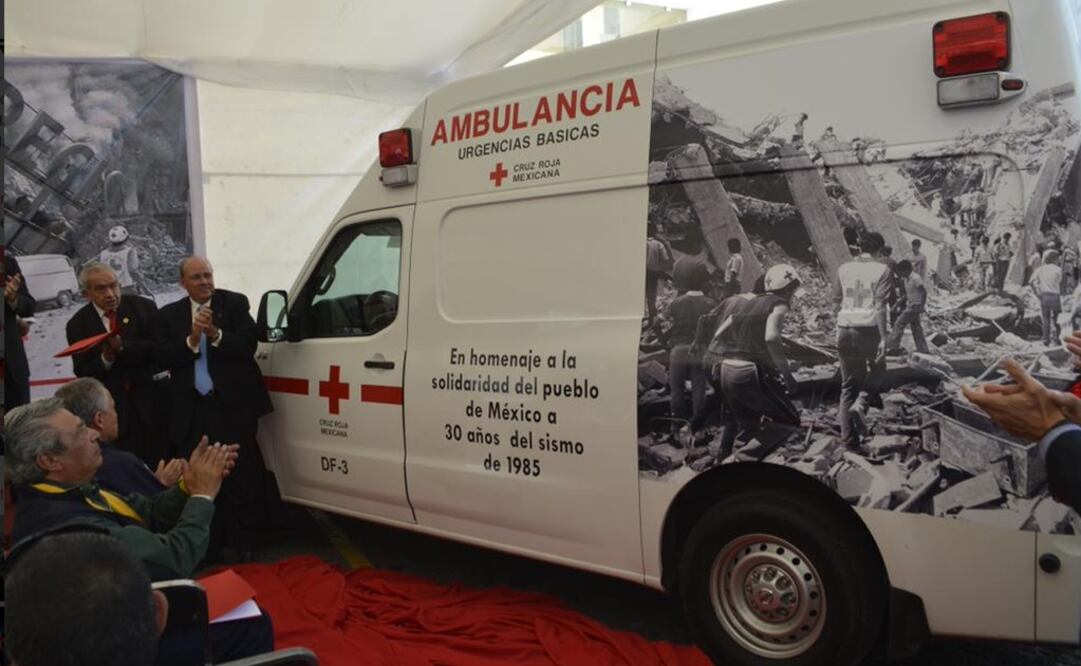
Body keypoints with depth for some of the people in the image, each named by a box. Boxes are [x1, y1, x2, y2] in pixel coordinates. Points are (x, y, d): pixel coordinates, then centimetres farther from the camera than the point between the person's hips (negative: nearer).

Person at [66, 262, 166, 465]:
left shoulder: (144, 308, 2)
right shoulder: (78, 324, 3)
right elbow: (83, 373, 0)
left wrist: (123, 347, -21)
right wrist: (105, 359, -19)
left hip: (150, 403, 0)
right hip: (112, 411, 0)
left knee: (158, 464, 1)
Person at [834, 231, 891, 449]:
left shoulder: (844, 268, 9)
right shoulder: (881, 270, -3)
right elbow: (879, 306, -10)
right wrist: (883, 338, -10)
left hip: (845, 330, 4)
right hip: (868, 329, -3)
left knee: (848, 384, 12)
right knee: (877, 368, 24)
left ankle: (848, 437, 10)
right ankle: (861, 403, -1)